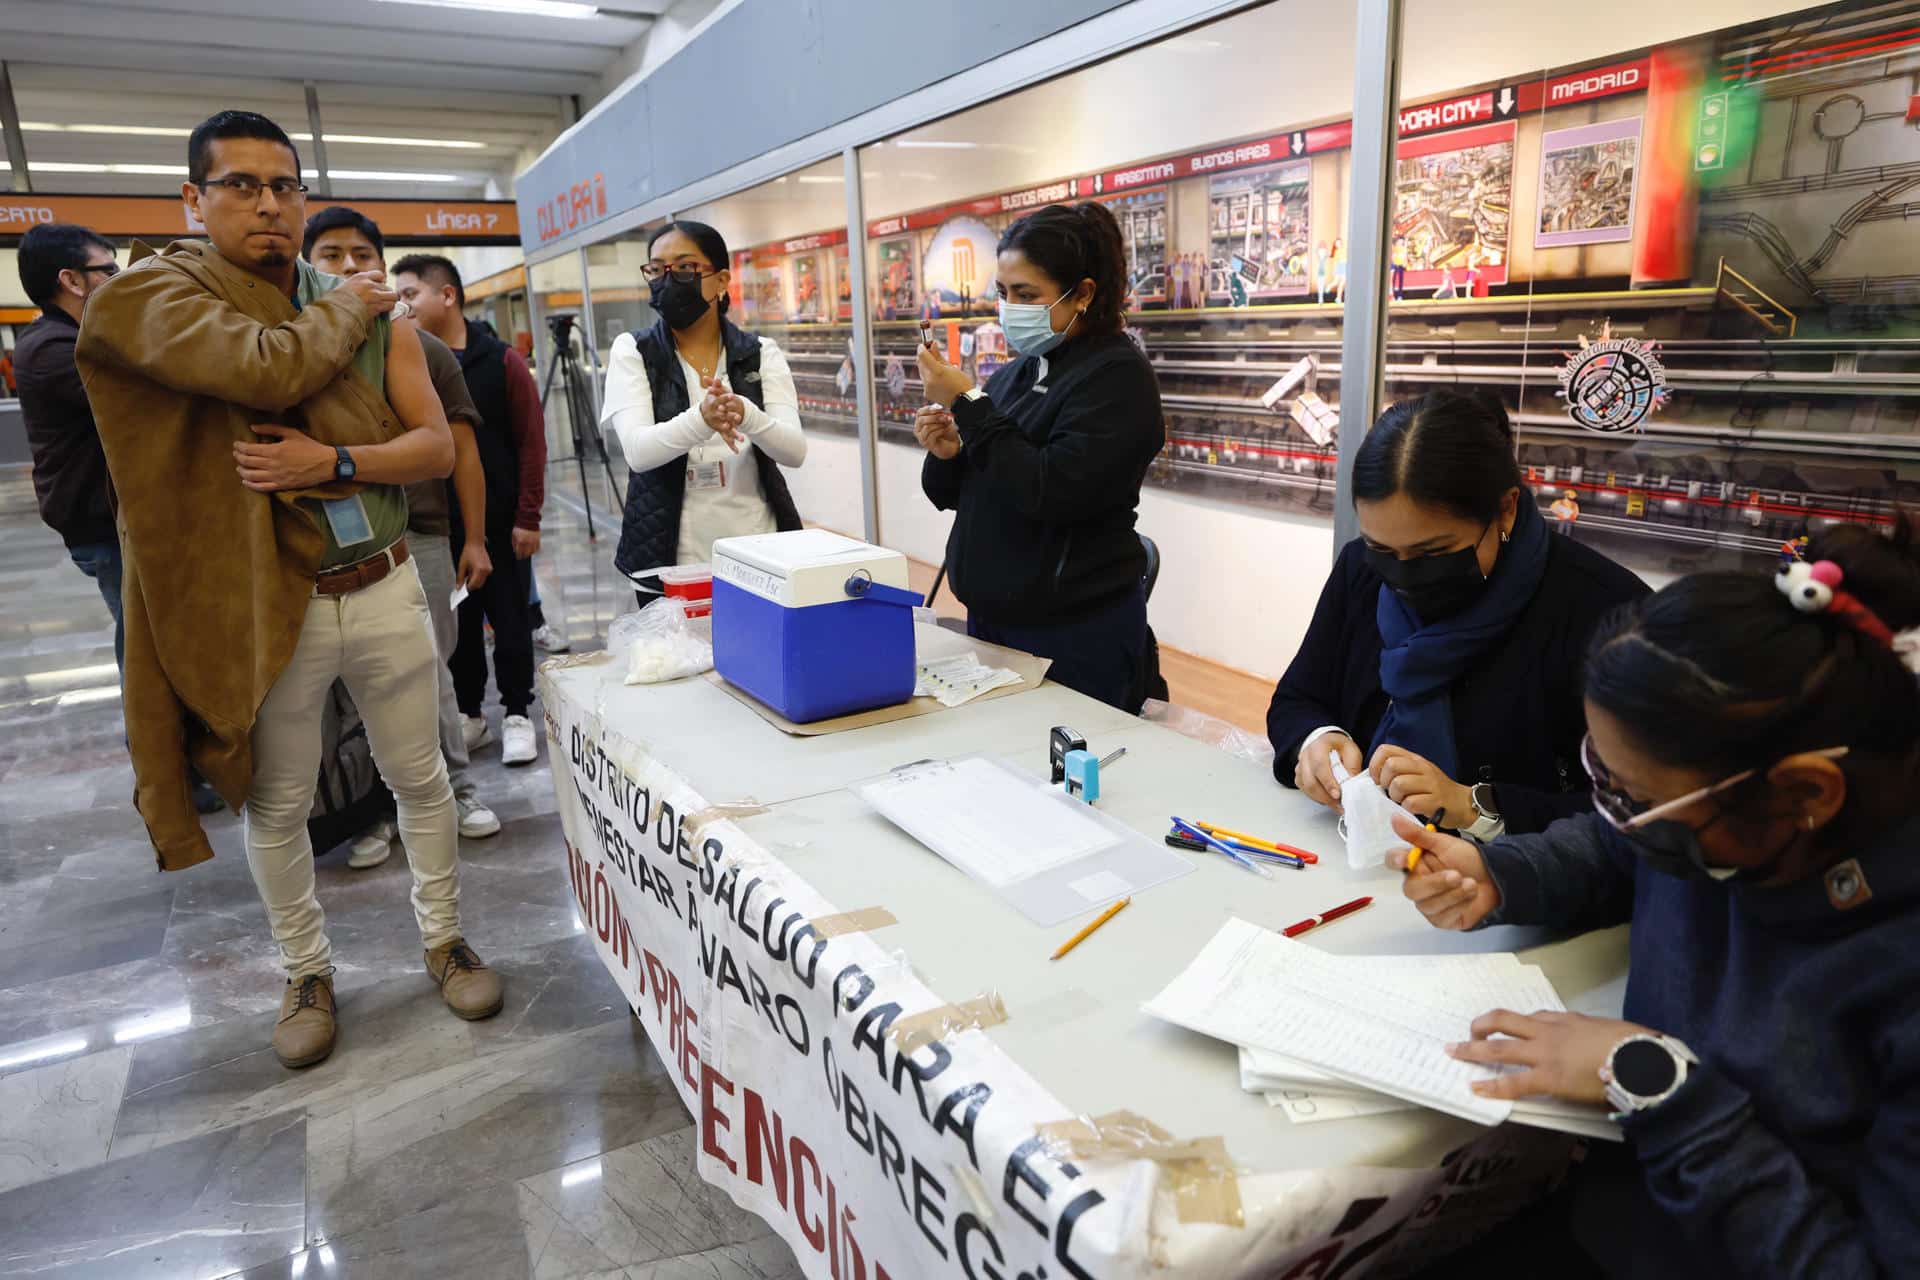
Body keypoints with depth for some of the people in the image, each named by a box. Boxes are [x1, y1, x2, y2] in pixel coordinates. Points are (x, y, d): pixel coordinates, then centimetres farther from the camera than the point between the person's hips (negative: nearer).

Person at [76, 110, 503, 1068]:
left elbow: (436, 447, 0)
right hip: (259, 607, -2)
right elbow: (271, 368, -25)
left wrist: (336, 463, -17)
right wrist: (344, 306, -7)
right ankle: (308, 972, 33)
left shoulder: (375, 312, 5)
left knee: (420, 778, 13)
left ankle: (443, 938, 32)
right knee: (276, 808, 12)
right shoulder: (150, 295, -6)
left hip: (384, 588, 3)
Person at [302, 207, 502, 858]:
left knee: (428, 674, 7)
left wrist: (475, 540, 4)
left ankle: (457, 787, 21)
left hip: (419, 537, 0)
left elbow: (462, 452, 7)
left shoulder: (424, 350, 7)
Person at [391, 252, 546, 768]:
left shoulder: (501, 361, -4)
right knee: (458, 623, 11)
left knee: (510, 620, 6)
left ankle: (516, 716, 18)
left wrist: (528, 517, -9)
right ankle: (470, 714, 24)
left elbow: (531, 441, -5)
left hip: (501, 521, -2)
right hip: (437, 526, 3)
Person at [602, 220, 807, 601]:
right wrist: (701, 420, -36)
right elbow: (637, 450, -17)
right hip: (668, 563, -1)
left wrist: (746, 414, -33)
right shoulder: (631, 352, -1)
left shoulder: (763, 354, 2)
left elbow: (795, 450, -12)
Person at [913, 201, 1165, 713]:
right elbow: (952, 495, 14)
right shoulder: (1013, 375, 8)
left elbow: (1052, 494, -24)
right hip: (990, 620, 7)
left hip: (1075, 636, -7)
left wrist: (968, 405, -20)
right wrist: (946, 454, -7)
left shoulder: (1117, 376, -12)